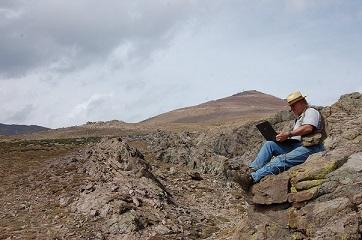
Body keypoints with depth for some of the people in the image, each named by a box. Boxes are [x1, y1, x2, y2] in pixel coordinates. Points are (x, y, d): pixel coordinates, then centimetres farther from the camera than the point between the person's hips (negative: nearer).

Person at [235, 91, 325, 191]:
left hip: (310, 148, -9)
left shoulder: (311, 112, 3)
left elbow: (308, 128, -18)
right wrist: (282, 136, 5)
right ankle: (251, 170, -22)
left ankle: (252, 178, -43)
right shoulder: (299, 118, 32)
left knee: (282, 160, -30)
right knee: (269, 144, -7)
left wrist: (288, 134, -20)